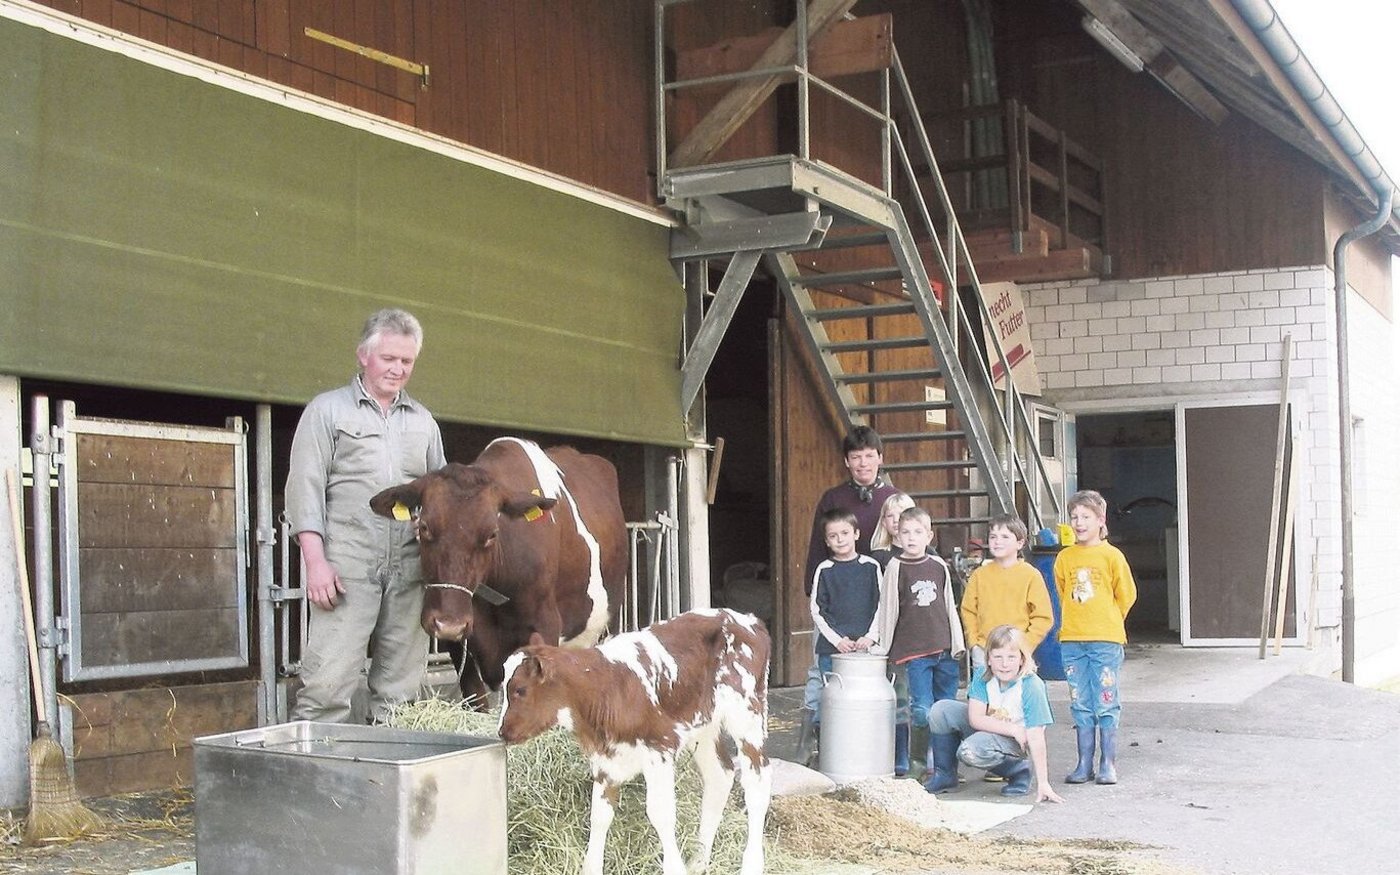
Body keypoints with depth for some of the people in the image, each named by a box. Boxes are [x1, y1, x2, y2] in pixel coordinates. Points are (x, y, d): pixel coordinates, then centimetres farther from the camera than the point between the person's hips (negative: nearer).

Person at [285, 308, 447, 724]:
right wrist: (315, 560, -10)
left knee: (400, 690, 5)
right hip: (347, 566, -4)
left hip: (410, 569, 4)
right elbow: (305, 487, 0)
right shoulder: (327, 410, 7)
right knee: (328, 683, -12)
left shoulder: (423, 421, 20)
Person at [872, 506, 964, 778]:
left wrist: (957, 643, 10)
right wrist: (883, 646, 2)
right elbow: (888, 609, 0)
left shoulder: (939, 566, 9)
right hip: (913, 651, -4)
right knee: (923, 710, -13)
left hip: (944, 649, 4)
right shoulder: (895, 568, -2)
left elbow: (950, 607, 13)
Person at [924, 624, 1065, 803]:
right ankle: (945, 775, 4)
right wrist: (1013, 729, -26)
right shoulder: (982, 677, -13)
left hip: (1015, 742, -5)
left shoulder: (1031, 686, -25)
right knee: (941, 710, -14)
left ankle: (1020, 770, -6)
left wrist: (1043, 784, -27)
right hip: (986, 730, 5)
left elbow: (1036, 737, -26)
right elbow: (975, 719, -17)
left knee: (971, 750, -33)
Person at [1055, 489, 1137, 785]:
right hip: (1072, 640, 4)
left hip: (1106, 640, -3)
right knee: (1080, 705, 8)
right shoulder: (1065, 558, 5)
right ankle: (1084, 764, 14)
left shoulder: (1111, 555, -5)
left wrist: (1106, 621, 11)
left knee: (1106, 704, 1)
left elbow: (1126, 595, 3)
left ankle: (1108, 764, 9)